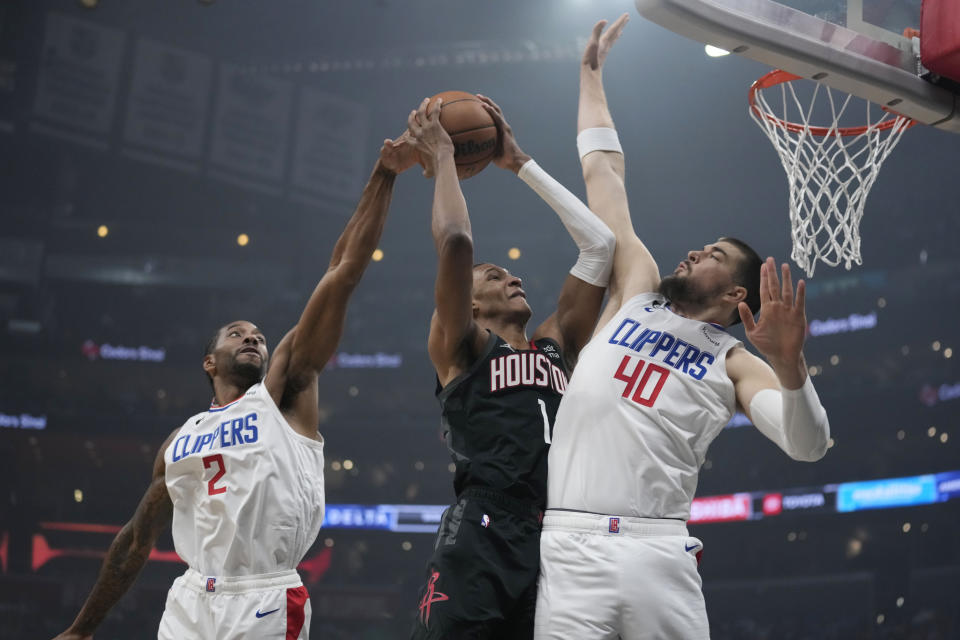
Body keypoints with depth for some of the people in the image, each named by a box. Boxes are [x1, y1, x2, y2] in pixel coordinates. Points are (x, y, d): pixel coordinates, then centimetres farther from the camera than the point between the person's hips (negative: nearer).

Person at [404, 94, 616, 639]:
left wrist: (520, 163, 26)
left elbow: (600, 243, 22)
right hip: (483, 541, -5)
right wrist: (442, 158, 12)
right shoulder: (460, 348, 12)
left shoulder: (557, 347, 26)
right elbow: (455, 241, -3)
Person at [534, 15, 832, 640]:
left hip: (658, 553, -1)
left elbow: (808, 446, -7)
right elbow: (604, 171, 24)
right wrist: (591, 73, 29)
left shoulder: (735, 363, 10)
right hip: (571, 547, 2)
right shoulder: (637, 290, 18)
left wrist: (789, 364, -24)